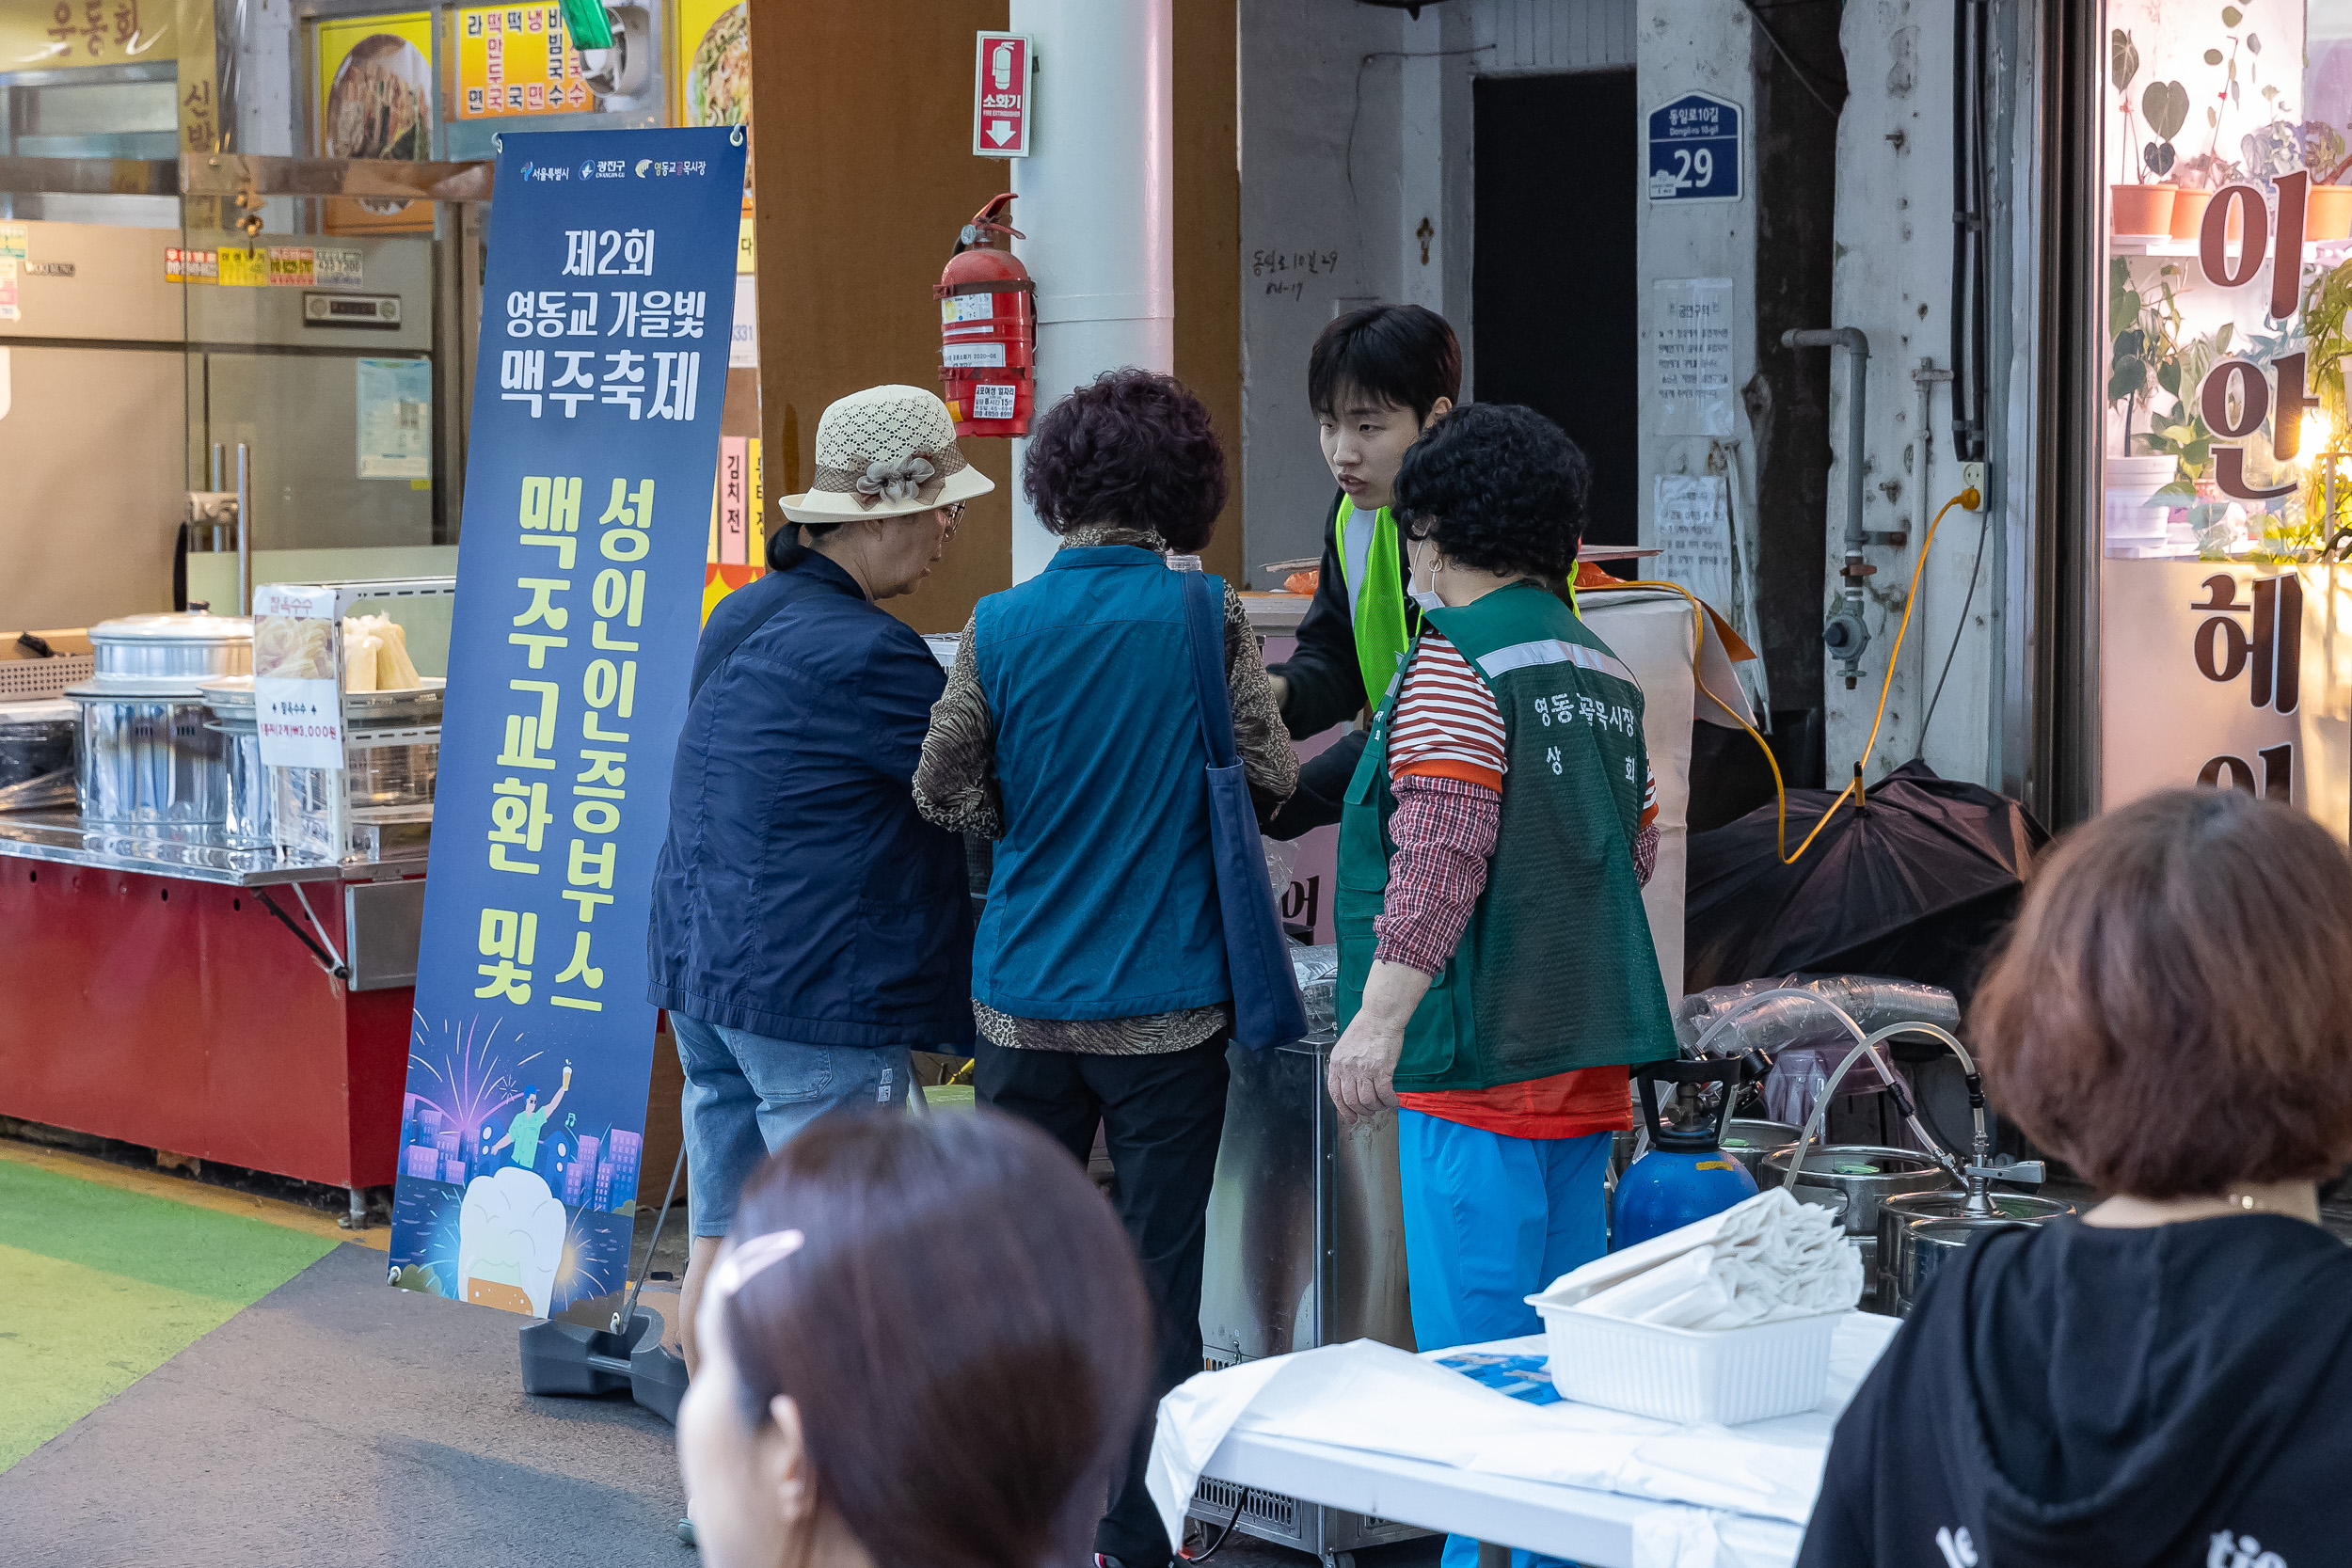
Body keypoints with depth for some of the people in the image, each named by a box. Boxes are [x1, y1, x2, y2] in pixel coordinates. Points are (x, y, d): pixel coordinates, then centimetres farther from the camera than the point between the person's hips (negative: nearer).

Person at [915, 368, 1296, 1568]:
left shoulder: (1000, 627, -4)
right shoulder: (1206, 618, -9)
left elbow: (943, 794, 2)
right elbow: (1269, 780, -3)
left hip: (1023, 1002, 2)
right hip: (1167, 1005, -2)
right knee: (1157, 1278, 5)